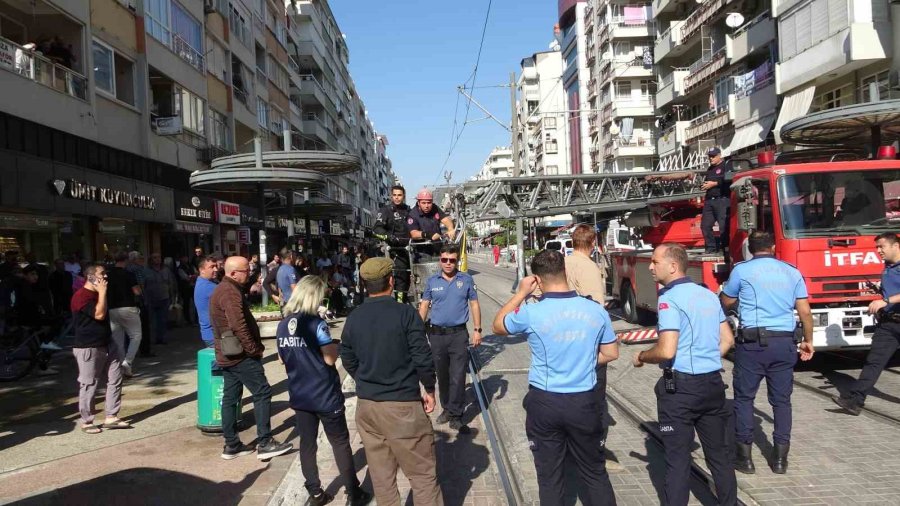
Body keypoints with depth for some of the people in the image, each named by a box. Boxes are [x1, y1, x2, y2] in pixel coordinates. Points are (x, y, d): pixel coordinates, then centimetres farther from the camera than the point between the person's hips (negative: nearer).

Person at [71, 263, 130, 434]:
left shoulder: (96, 294, 15)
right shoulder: (81, 296, -16)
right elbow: (99, 314, -25)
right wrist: (102, 292, -20)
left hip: (106, 345, 9)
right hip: (88, 348, -9)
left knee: (115, 379, 7)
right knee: (89, 385, 0)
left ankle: (111, 417, 14)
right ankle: (86, 422, 13)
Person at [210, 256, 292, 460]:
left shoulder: (223, 289, 15)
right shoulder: (230, 292, -19)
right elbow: (239, 326, -27)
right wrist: (254, 349, -19)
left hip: (227, 355, 11)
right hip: (240, 355, -11)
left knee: (230, 397, 12)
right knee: (262, 393, -5)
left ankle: (231, 445, 19)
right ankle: (265, 443, -3)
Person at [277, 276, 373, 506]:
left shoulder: (283, 326, 2)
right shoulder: (316, 323, -17)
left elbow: (282, 358, 13)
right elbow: (330, 358, -18)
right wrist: (335, 345, 0)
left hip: (299, 395, 6)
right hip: (324, 395, -5)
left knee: (307, 444, 13)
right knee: (340, 443, 7)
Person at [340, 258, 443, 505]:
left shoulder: (353, 318, 2)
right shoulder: (405, 313, -13)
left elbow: (348, 361, 11)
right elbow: (422, 358, -14)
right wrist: (430, 389, 2)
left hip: (366, 406, 5)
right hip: (403, 404, -5)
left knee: (381, 475, 15)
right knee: (422, 475, 6)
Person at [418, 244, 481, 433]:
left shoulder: (466, 280, 1)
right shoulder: (432, 281, 4)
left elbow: (474, 305, 4)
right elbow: (424, 306, 7)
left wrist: (477, 330, -2)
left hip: (459, 334, -2)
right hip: (436, 334, 2)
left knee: (458, 377, -6)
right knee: (442, 375, 14)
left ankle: (455, 417, 2)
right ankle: (447, 408, 30)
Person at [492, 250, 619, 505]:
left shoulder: (530, 314, -15)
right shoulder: (596, 310, -6)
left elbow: (498, 326, 5)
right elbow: (611, 354, 6)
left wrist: (521, 293, 8)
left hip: (544, 403, -2)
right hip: (586, 401, 2)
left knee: (549, 474, 14)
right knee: (594, 471, 17)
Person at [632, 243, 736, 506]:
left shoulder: (670, 299, -16)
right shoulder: (709, 295, 8)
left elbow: (666, 351, -23)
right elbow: (727, 340, 15)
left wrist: (641, 356, -6)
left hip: (680, 387, -7)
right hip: (713, 383, 7)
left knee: (678, 458, 3)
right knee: (718, 453, 18)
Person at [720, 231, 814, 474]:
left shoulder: (741, 270, -2)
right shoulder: (792, 272, 8)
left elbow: (725, 303, 9)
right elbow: (805, 312, 8)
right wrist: (808, 341, 20)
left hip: (753, 341, -3)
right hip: (785, 343, 3)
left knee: (744, 398, 6)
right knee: (782, 400, 12)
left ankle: (745, 456, 9)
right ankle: (780, 458, 16)